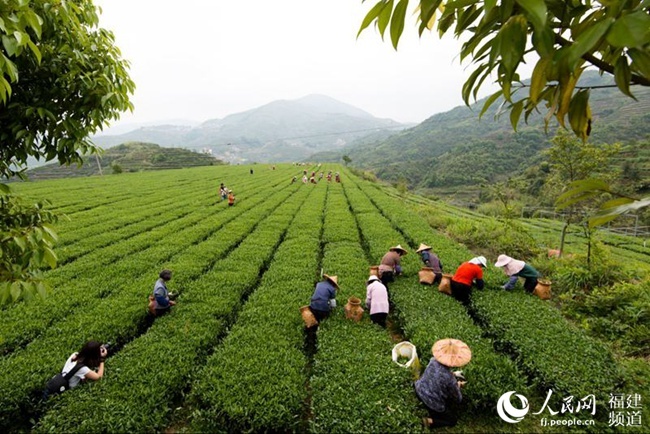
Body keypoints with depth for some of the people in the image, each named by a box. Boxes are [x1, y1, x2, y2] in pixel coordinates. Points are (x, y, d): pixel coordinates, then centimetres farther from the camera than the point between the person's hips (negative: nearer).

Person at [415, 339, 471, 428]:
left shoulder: (434, 360, -16)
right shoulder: (451, 380, -32)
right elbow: (458, 400, -11)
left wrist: (453, 374, 14)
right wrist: (458, 386, 6)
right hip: (433, 405, -6)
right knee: (453, 420, 20)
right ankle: (431, 421, 2)